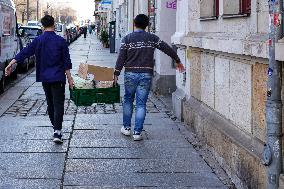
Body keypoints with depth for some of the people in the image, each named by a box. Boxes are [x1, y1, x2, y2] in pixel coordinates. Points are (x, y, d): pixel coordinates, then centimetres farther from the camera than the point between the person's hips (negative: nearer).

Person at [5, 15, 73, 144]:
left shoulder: (38, 41, -1)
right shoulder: (61, 41, -5)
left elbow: (24, 53, -2)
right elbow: (66, 62, -3)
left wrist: (10, 65, 3)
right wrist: (69, 78, 3)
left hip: (44, 78, 3)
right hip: (58, 78, -3)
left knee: (50, 103, 17)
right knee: (58, 104, -5)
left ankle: (56, 128, 27)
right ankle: (57, 131, -18)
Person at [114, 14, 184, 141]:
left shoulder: (127, 38, -1)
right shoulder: (152, 38, 3)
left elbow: (121, 57, -5)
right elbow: (167, 48, 8)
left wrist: (116, 73, 0)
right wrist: (177, 61, 21)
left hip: (130, 74, 0)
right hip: (146, 75, 0)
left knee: (128, 100, 18)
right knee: (141, 104, 2)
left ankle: (126, 127, 23)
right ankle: (137, 132, 0)